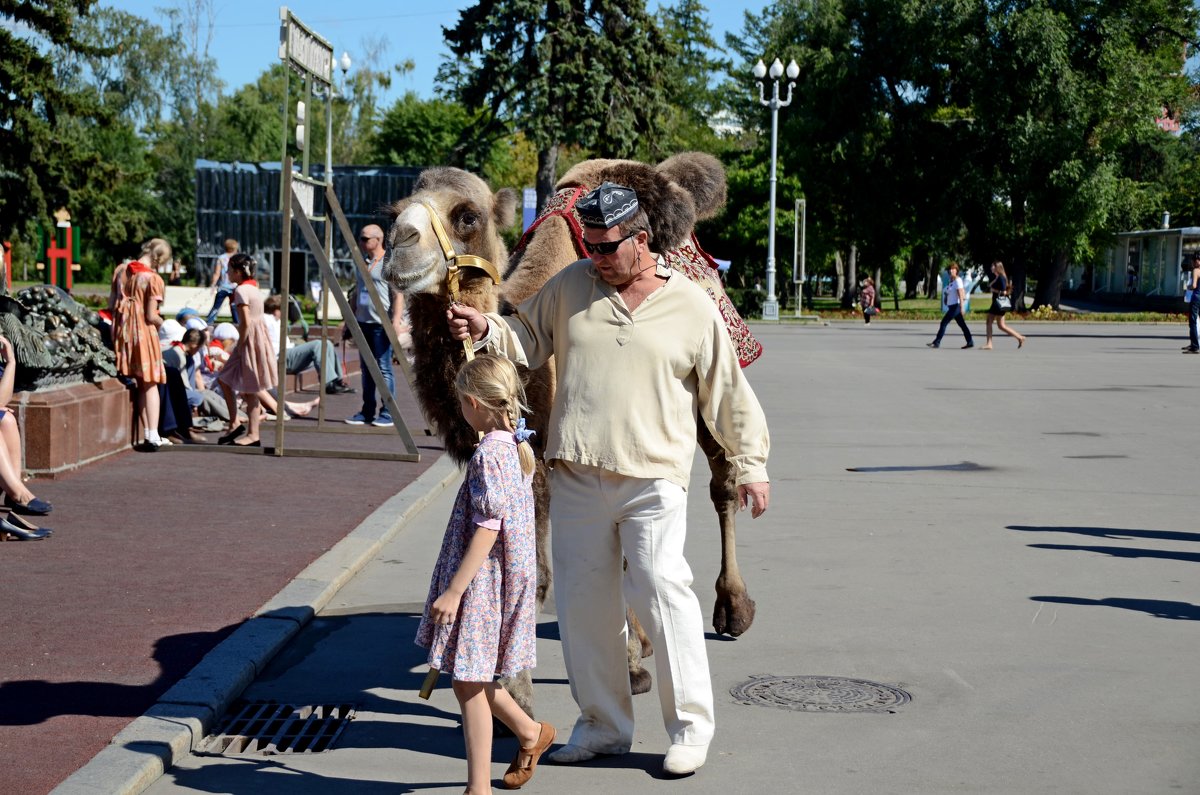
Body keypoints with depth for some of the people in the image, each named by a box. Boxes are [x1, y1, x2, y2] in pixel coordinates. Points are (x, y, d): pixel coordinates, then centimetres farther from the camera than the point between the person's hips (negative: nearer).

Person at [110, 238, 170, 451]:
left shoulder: (121, 270, 4)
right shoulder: (153, 279, -14)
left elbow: (111, 305, 7)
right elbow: (151, 316, -14)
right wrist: (161, 322, 6)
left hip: (121, 331, 5)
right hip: (143, 332, -5)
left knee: (137, 384, 11)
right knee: (149, 384, 4)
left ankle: (148, 435, 11)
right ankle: (152, 437, -1)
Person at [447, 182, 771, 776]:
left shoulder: (691, 307, 1)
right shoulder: (571, 286, 8)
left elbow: (728, 393, 7)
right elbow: (526, 340, 16)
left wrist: (751, 465, 8)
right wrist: (486, 330, -5)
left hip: (653, 479, -4)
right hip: (576, 476, 4)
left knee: (661, 592, -8)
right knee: (582, 599, 7)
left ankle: (691, 726, 7)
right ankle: (602, 724, 21)